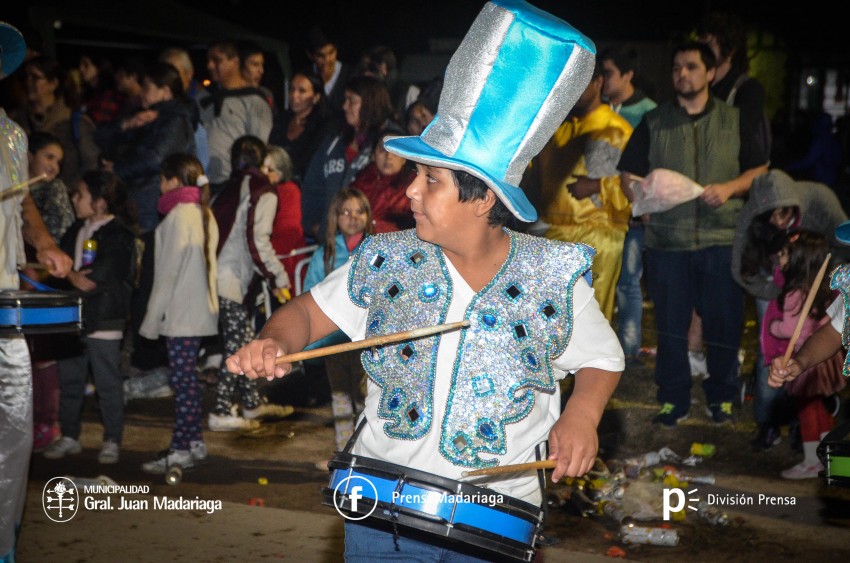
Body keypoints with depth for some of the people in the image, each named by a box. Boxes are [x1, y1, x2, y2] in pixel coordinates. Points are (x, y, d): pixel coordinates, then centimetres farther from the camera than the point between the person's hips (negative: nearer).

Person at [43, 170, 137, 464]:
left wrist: (69, 275, -12)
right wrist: (73, 278, -10)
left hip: (103, 320, -7)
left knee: (108, 382, 1)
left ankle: (112, 441, 10)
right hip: (72, 317, 7)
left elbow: (104, 277, -18)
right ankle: (69, 436, 23)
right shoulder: (76, 230, 15)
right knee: (69, 379, 12)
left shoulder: (119, 234, -10)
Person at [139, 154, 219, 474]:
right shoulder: (204, 213, 14)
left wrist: (153, 318, -10)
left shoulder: (179, 214, -13)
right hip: (200, 309, 9)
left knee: (183, 381, -6)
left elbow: (169, 270, -15)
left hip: (180, 313, -9)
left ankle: (180, 450, -3)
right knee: (188, 379, 14)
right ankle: (195, 443, 20)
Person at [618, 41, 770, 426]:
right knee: (670, 324, 5)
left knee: (723, 322, 5)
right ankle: (673, 399, 17)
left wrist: (730, 188, -10)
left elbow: (759, 170, 8)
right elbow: (628, 175, 7)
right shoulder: (653, 122, 8)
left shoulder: (733, 121, 8)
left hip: (722, 240, 0)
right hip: (666, 240, 0)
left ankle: (722, 396, 20)